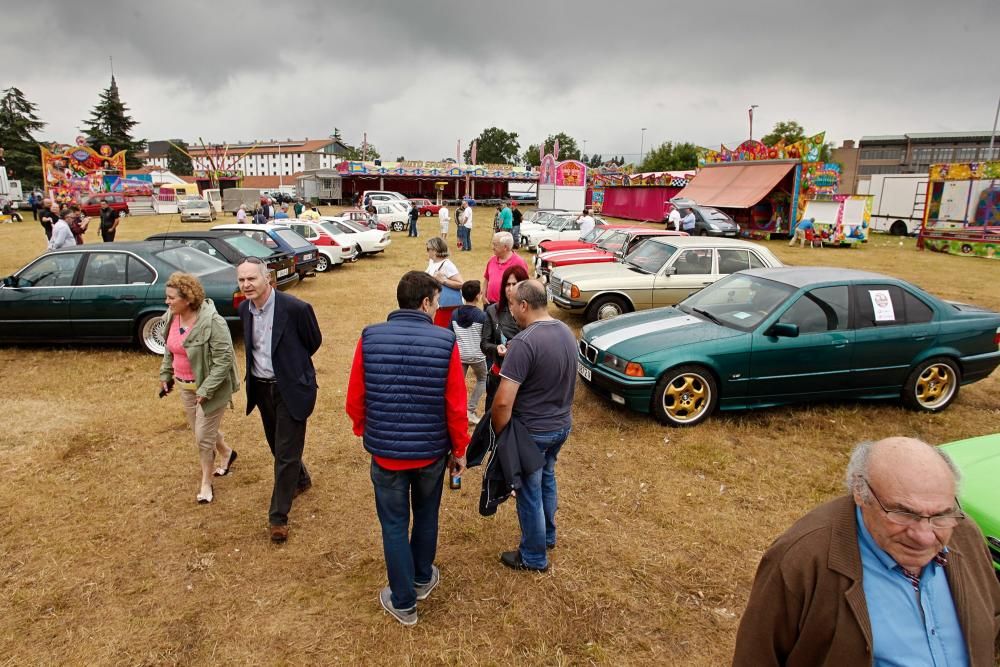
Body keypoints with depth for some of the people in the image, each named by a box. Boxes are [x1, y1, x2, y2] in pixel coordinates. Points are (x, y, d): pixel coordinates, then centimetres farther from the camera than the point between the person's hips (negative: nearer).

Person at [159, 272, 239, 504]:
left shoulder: (212, 322, -25)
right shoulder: (171, 318, -1)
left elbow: (224, 359, -24)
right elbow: (169, 350, 16)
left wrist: (206, 390, -24)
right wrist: (165, 375, 15)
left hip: (211, 387, -7)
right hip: (186, 386, 7)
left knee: (203, 437, 2)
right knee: (199, 430, 21)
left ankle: (206, 483, 23)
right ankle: (226, 453, 49)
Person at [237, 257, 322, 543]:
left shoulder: (296, 308, -22)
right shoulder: (244, 309, -2)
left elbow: (314, 341, -5)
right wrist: (270, 365, 9)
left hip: (290, 388, -6)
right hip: (261, 388, 6)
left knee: (286, 453, 0)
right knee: (278, 446, 21)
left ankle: (278, 516, 14)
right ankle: (301, 480, 49)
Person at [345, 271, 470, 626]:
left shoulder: (369, 338, -10)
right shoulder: (445, 342, -14)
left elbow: (354, 399, -3)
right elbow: (456, 406, -11)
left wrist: (365, 431, 17)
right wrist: (459, 449, 4)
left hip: (385, 450, 0)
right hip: (431, 450, 0)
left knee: (394, 525, 15)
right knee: (426, 515, 24)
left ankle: (404, 602, 28)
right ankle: (422, 578, 45)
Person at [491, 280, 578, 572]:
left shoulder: (524, 342, -27)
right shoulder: (566, 332, -1)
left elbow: (503, 401, -28)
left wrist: (498, 432, -12)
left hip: (533, 432, -8)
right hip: (562, 425, 8)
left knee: (530, 493, 11)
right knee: (547, 480, 28)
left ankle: (534, 557, 29)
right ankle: (548, 535, 47)